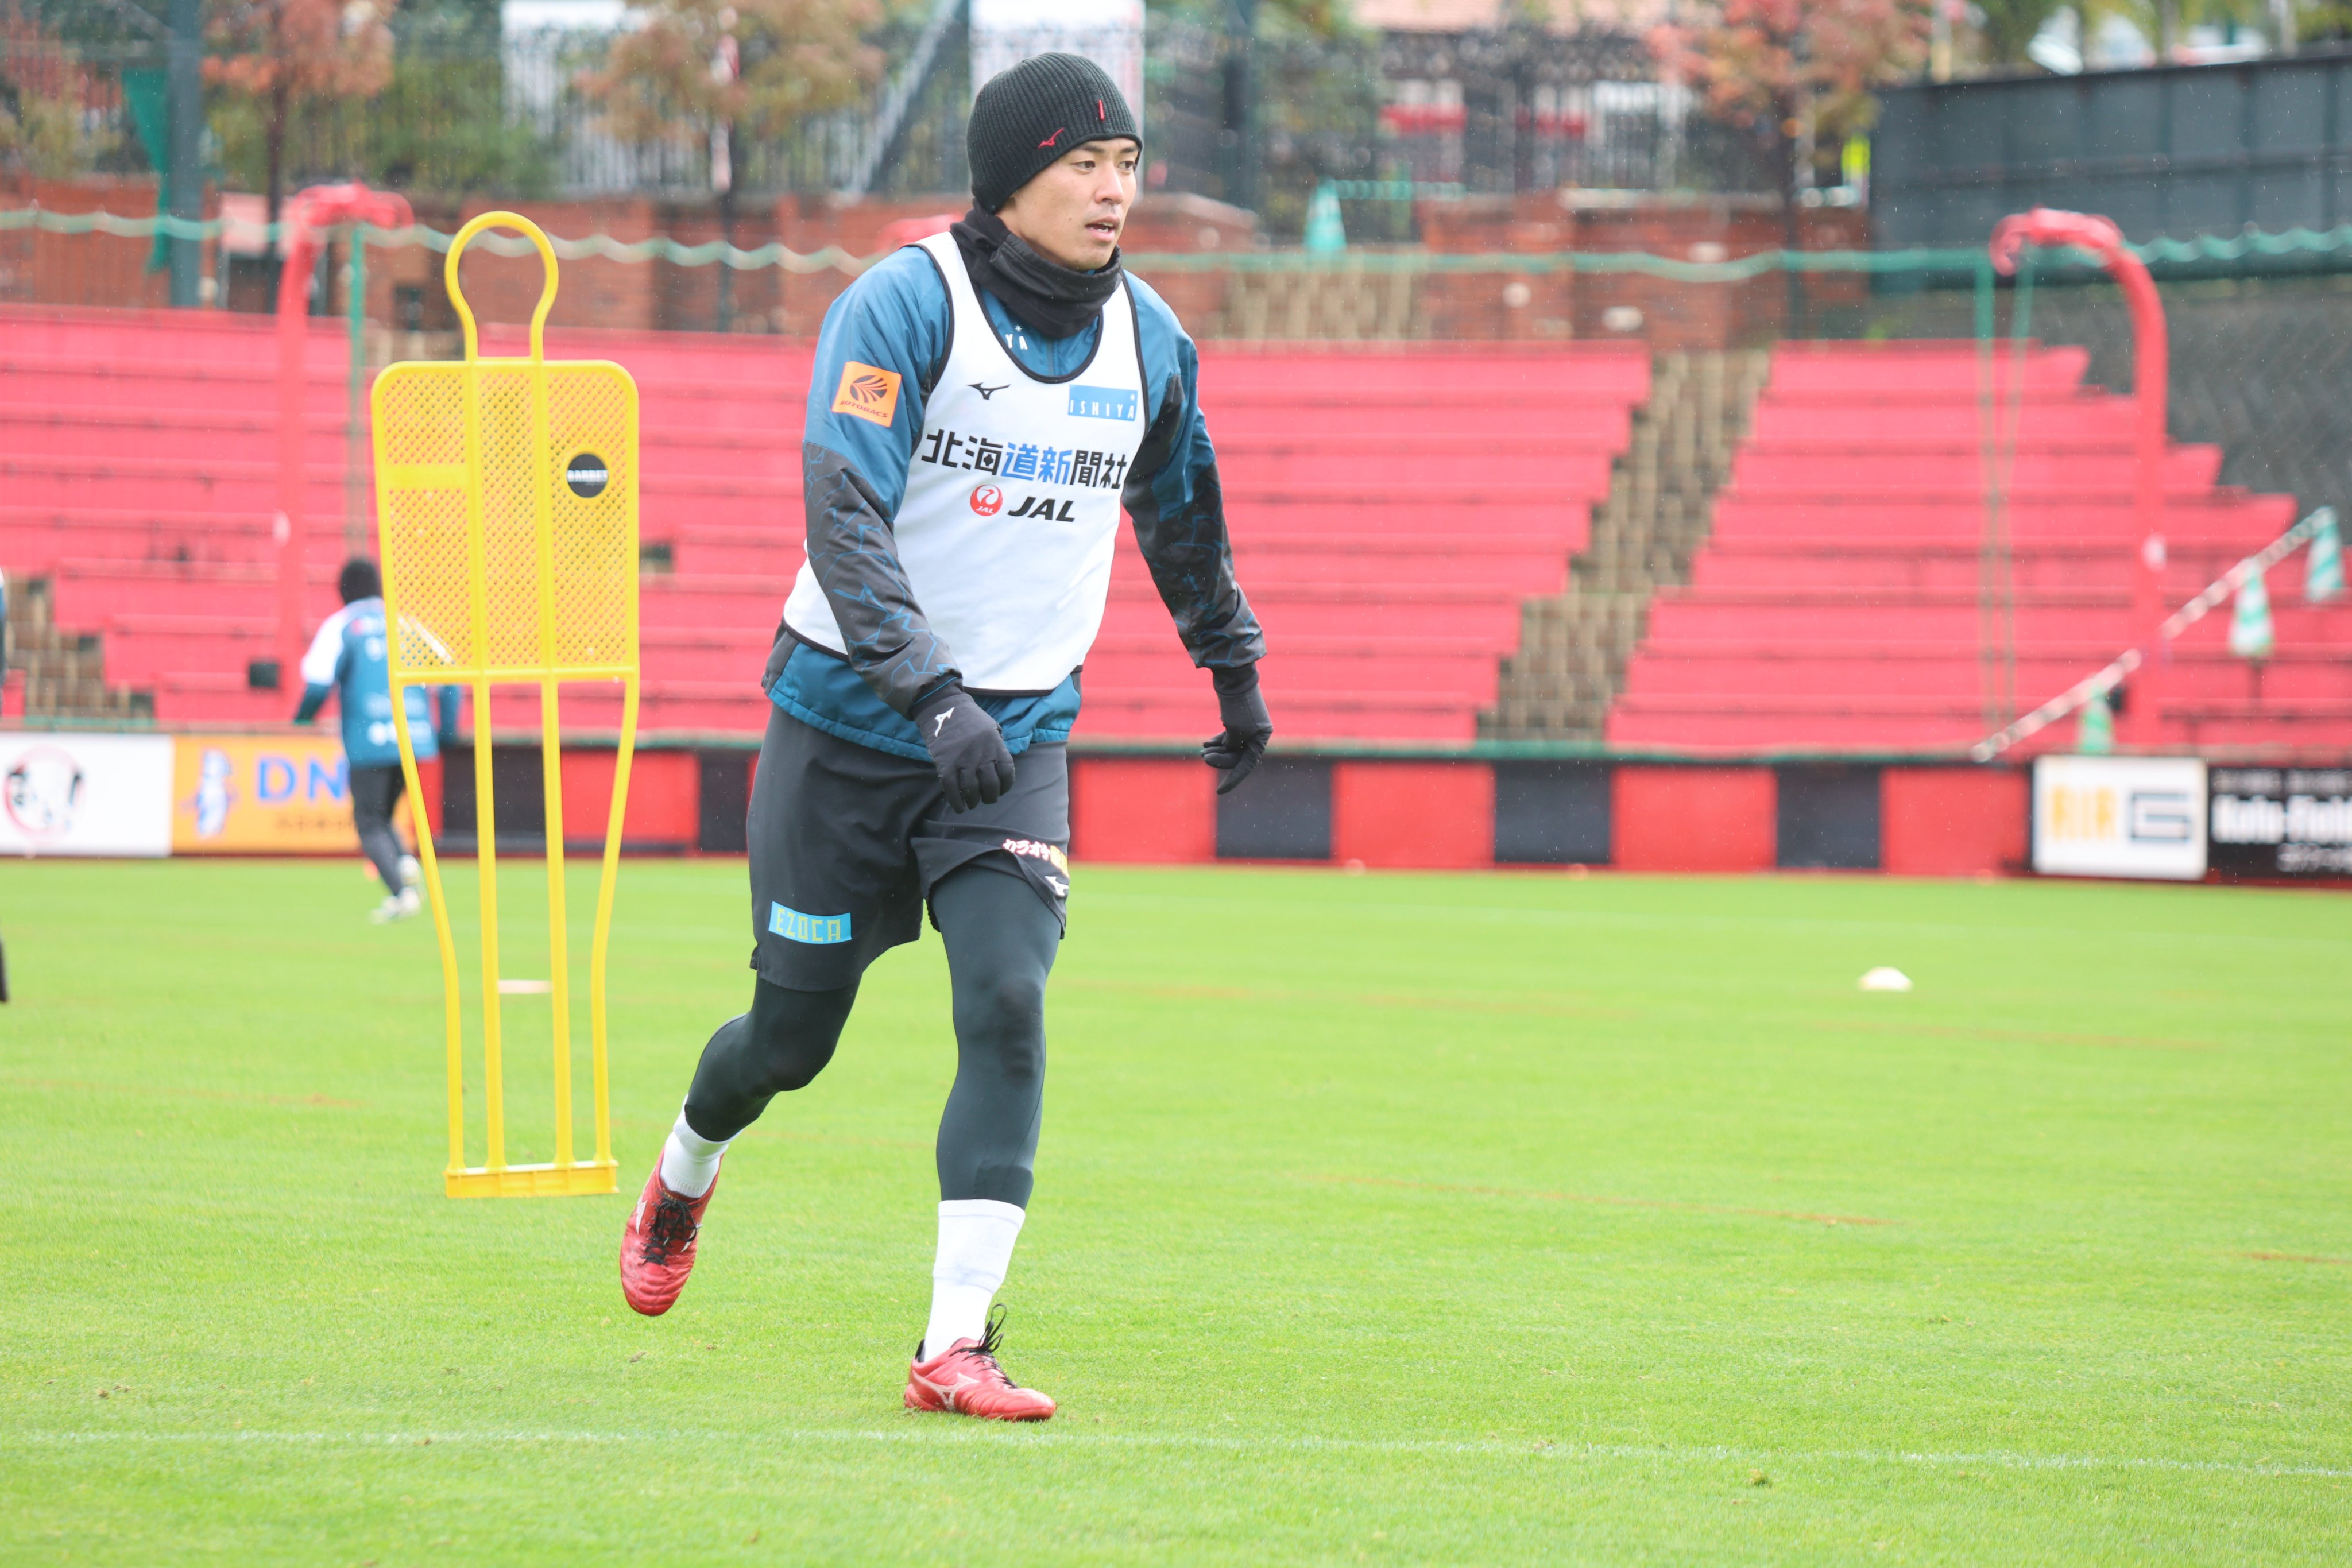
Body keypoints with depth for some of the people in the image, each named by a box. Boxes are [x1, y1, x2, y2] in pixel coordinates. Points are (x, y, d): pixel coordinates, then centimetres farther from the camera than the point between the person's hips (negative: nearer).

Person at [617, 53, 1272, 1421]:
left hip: (1019, 735, 3)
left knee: (1008, 1005, -18)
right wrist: (934, 695, -35)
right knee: (795, 1032, 7)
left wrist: (1237, 669, 29)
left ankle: (958, 1345, -17)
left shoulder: (1149, 338, 3)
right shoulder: (904, 307, -15)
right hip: (849, 726, -3)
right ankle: (683, 1180, 42)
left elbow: (1184, 519, 22)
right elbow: (845, 513, -25)